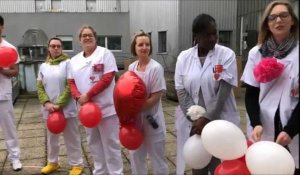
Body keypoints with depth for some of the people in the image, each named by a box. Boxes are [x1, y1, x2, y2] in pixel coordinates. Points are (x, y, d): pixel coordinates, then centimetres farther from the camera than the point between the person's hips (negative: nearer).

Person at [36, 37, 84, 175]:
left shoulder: (68, 63, -5)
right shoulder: (43, 66, 7)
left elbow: (70, 86, -10)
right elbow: (39, 87, 6)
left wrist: (59, 104, -15)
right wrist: (46, 103, -10)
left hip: (66, 107, -4)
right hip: (49, 108, 4)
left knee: (71, 137, 5)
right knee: (51, 137, 17)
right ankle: (52, 162, 34)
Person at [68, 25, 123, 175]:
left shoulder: (105, 53, -5)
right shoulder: (74, 60, 12)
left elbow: (108, 78, -14)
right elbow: (72, 82, 11)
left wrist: (88, 95, -18)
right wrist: (78, 97, -10)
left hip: (106, 107, -6)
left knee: (110, 144, 2)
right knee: (94, 143, 17)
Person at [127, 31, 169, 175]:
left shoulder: (156, 68, -14)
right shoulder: (131, 67, 3)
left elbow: (156, 96, -16)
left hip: (151, 118, -5)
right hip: (135, 119, 5)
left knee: (156, 156, 10)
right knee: (135, 154, 18)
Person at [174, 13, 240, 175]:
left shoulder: (227, 54, -4)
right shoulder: (184, 57, 2)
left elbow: (224, 90, -12)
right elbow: (181, 92, -2)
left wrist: (207, 119, -17)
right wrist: (195, 119, -12)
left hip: (219, 121, -2)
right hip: (192, 122, 2)